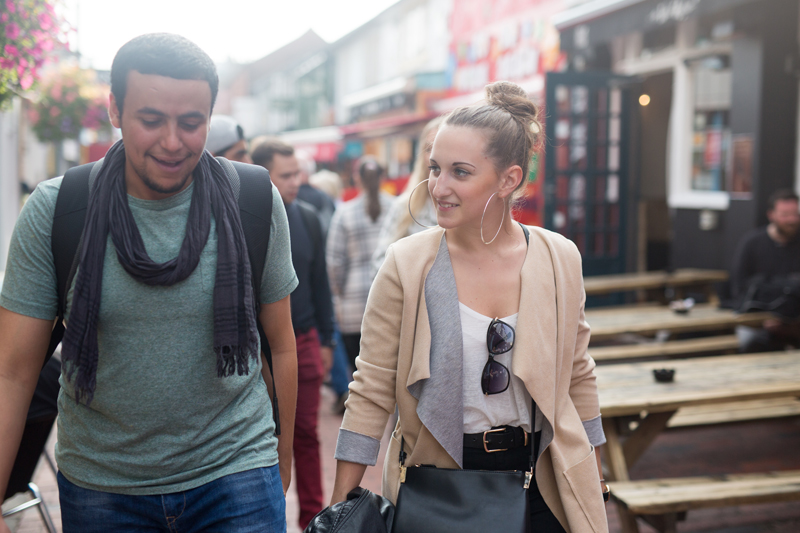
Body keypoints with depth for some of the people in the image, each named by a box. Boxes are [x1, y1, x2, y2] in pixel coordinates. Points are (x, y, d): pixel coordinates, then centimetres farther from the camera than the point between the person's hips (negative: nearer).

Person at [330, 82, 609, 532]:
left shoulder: (560, 259, -4)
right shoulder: (406, 264, -11)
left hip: (540, 486, 2)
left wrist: (593, 485, 11)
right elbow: (372, 391, -7)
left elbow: (577, 377, 6)